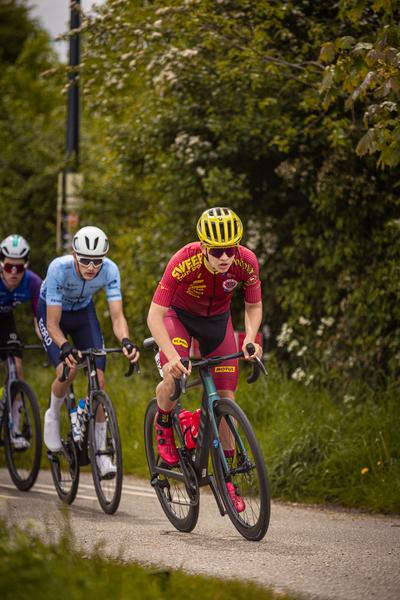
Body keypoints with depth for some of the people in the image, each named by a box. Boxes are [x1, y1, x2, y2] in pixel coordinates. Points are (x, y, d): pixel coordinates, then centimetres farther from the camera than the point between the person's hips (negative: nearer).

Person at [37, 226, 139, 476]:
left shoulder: (109, 270, -30)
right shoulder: (59, 268, -37)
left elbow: (117, 316, -32)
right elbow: (53, 323, -35)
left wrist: (125, 340, -53)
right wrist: (64, 346, -55)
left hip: (84, 312, 3)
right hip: (52, 312, -3)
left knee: (98, 378, -9)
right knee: (67, 369, -25)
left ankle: (100, 449, 2)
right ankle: (53, 415, 7)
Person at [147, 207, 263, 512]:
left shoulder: (246, 262, -27)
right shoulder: (184, 261, -36)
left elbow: (254, 307, -9)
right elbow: (154, 316, -32)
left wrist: (250, 339, -28)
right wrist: (172, 356, -45)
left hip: (217, 319, 3)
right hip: (179, 315, -3)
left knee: (226, 396, -4)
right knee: (173, 380, -27)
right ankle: (164, 422, 8)